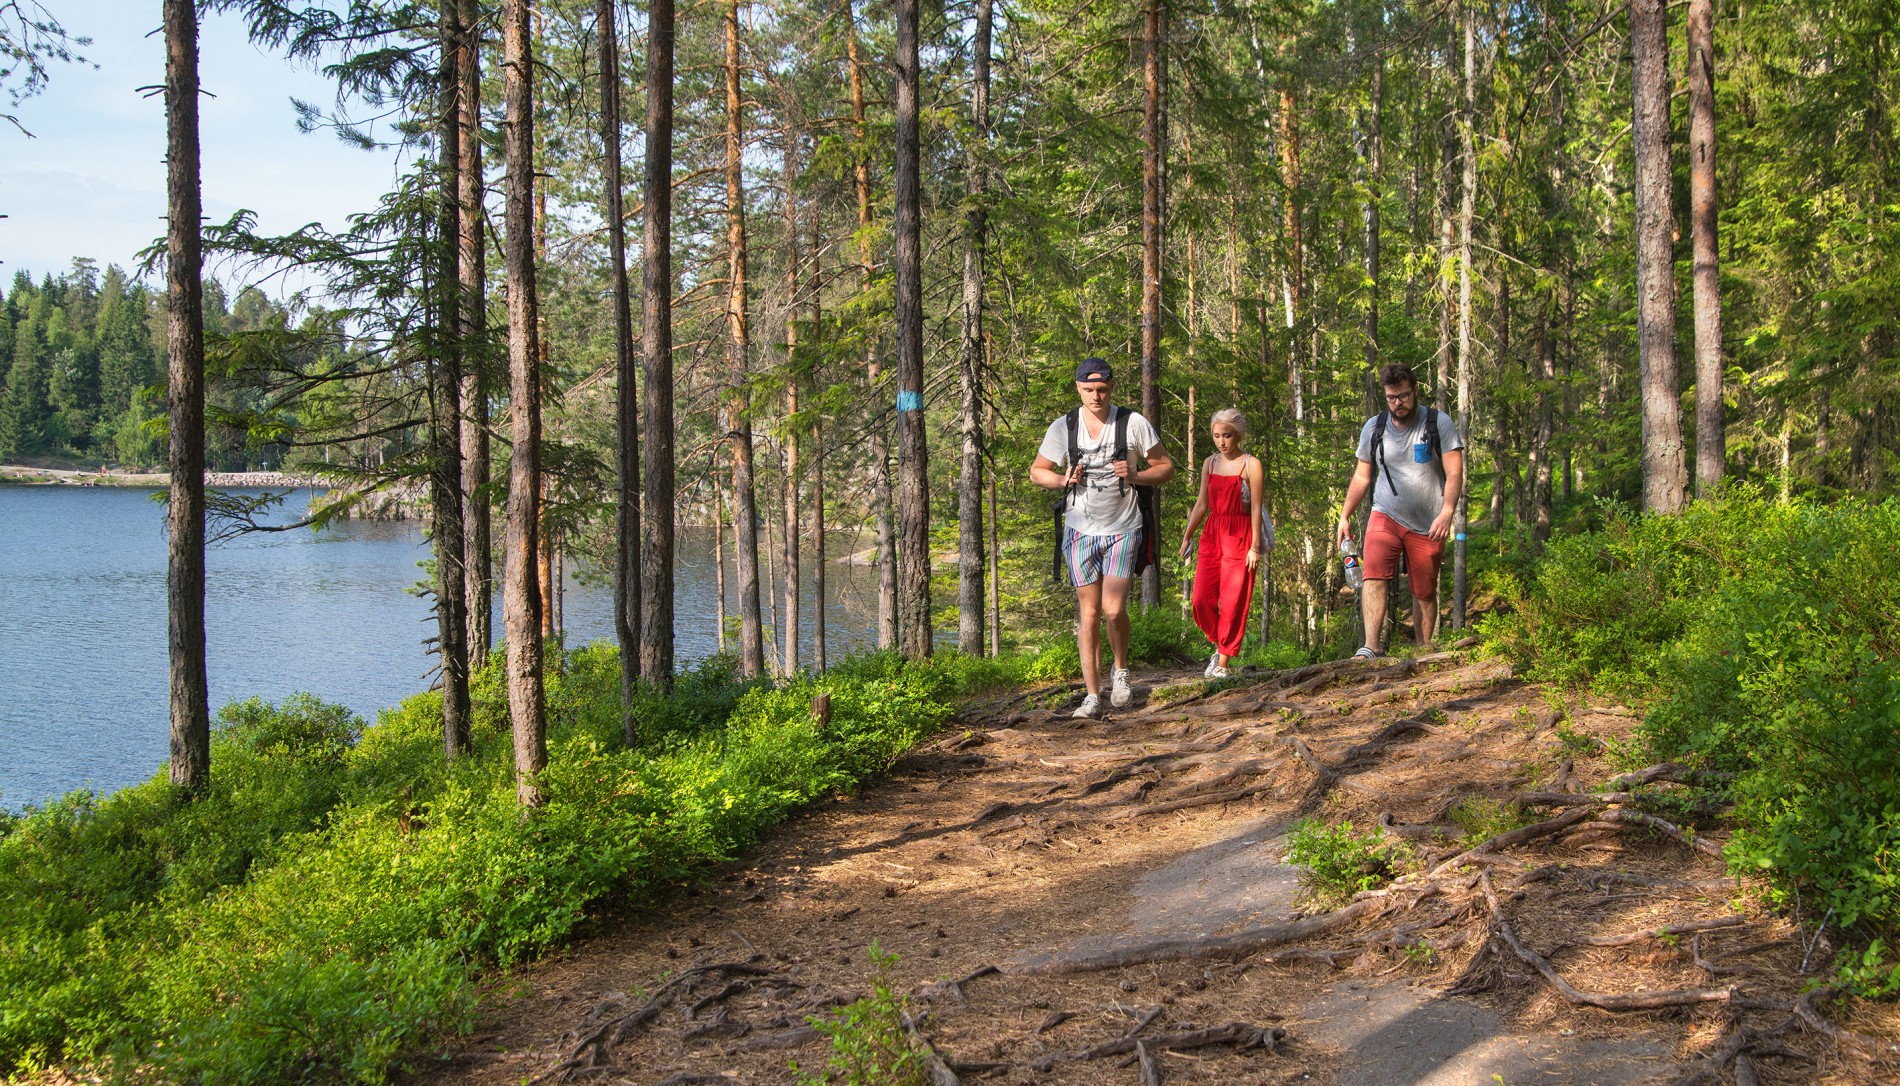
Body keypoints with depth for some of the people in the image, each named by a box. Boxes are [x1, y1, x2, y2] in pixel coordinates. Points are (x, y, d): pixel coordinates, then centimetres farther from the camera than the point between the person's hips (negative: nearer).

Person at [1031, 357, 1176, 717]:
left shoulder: (1134, 424, -5)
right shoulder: (1062, 428, -1)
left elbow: (1166, 468, 2)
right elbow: (1037, 471, 10)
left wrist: (1135, 475, -17)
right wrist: (1062, 480, -11)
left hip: (1122, 529, -2)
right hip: (1080, 530, 2)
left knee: (1114, 609, -12)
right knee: (1089, 613, 1)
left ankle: (1120, 672, 16)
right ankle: (1092, 695, 6)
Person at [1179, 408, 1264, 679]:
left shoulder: (1251, 466, -5)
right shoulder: (1210, 464, 11)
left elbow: (1256, 509, -8)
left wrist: (1255, 546, -11)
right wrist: (1187, 535, 13)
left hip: (1240, 537, -5)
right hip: (1211, 535, 5)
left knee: (1233, 603, -3)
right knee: (1201, 600, -3)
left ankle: (1222, 664, 4)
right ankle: (1220, 644, 21)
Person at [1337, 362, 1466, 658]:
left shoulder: (1439, 423, -3)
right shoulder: (1373, 428, 6)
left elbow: (1454, 473, -8)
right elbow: (1361, 477, 14)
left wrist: (1447, 512, -22)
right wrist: (1344, 516, 9)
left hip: (1427, 525, -1)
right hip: (1385, 517, 1)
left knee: (1425, 594, 5)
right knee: (1374, 576, -22)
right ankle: (1371, 648, -31)